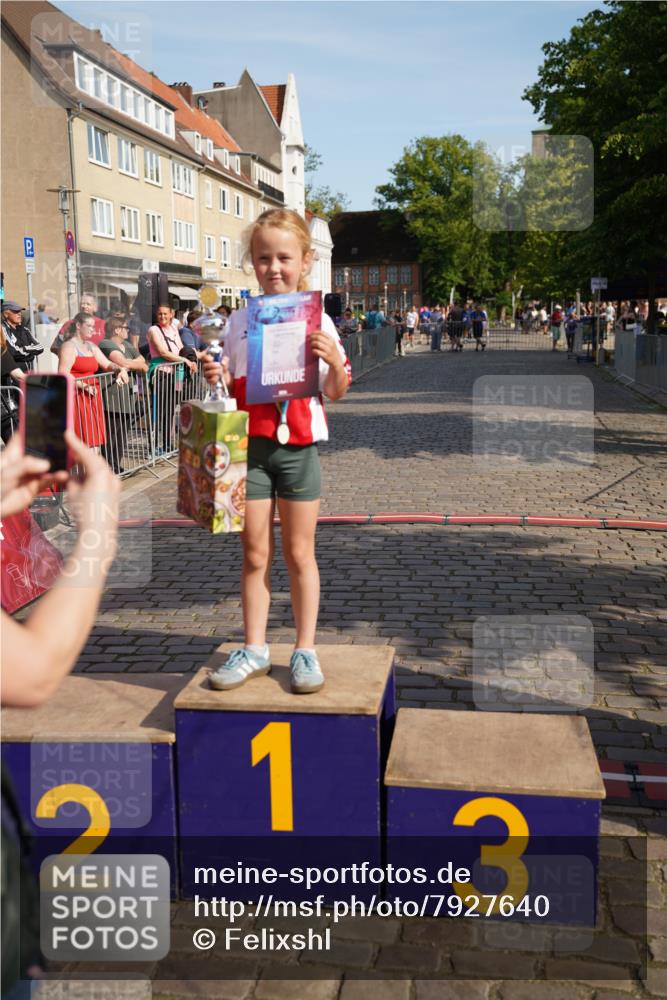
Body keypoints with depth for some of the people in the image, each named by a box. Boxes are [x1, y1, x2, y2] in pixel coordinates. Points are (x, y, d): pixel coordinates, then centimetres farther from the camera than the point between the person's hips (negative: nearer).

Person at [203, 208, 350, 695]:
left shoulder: (318, 321, -1)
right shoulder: (239, 322, 5)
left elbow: (336, 393, 3)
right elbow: (232, 387, 14)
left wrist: (335, 360, -16)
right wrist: (216, 377, -7)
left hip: (299, 448, -2)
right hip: (250, 446, 2)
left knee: (299, 554, 7)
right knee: (255, 554, 9)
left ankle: (305, 650, 19)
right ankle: (254, 649, 21)